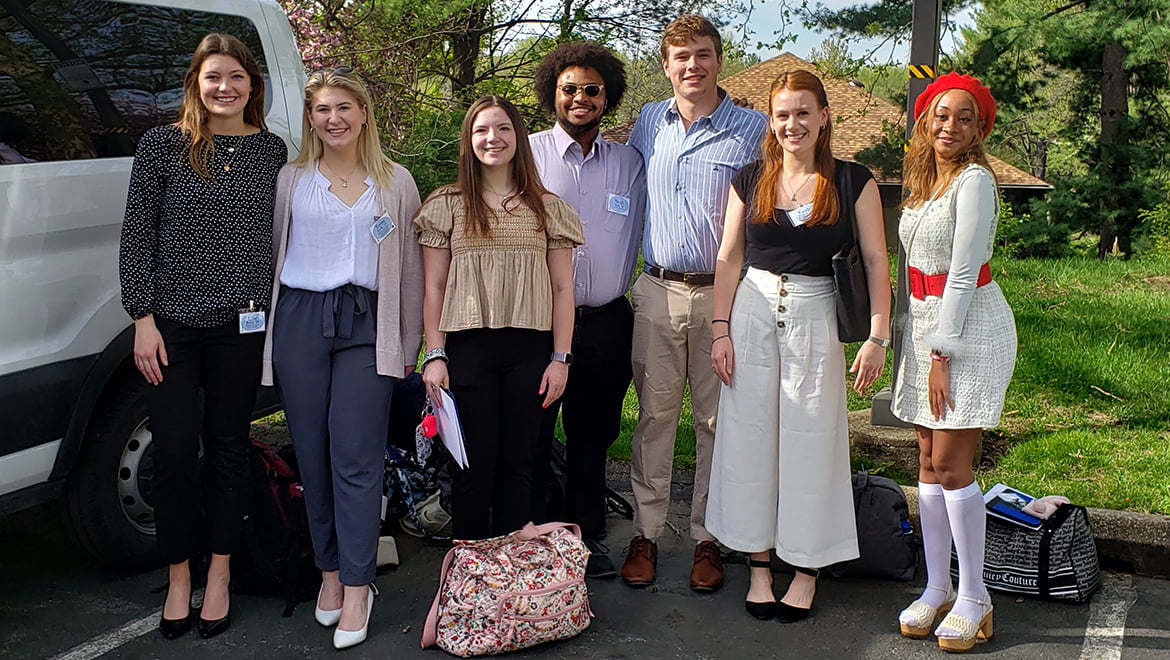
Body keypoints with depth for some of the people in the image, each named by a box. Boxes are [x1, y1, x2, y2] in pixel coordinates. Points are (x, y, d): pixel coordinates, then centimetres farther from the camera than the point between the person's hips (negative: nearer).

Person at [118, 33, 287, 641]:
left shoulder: (271, 151, 6)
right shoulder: (162, 144, 1)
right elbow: (136, 235, 0)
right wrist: (143, 319, -6)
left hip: (240, 324, 1)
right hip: (171, 322, -1)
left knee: (228, 447, 9)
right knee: (175, 450, 1)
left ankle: (218, 577, 23)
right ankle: (178, 580, 18)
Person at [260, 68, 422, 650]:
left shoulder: (395, 183, 9)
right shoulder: (290, 179, 10)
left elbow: (410, 268, 10)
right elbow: (271, 253, 11)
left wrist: (409, 345, 8)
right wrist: (268, 331, 5)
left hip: (366, 324, -1)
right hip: (299, 321, 2)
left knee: (356, 459, -6)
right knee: (313, 455, 5)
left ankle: (356, 587, 2)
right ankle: (330, 571, 20)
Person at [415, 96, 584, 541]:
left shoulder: (547, 208, 10)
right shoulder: (448, 206, 7)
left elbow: (562, 289, 8)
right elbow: (433, 288, 5)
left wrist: (561, 358, 1)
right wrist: (434, 355, -3)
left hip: (530, 350, 1)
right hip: (467, 349, -1)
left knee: (518, 463, 5)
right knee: (475, 464, -1)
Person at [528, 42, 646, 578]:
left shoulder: (629, 162, 9)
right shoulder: (526, 154, 1)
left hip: (606, 319, 3)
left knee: (593, 437, 12)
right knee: (530, 435, 4)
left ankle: (588, 536, 26)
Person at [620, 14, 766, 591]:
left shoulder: (753, 130, -1)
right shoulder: (647, 123, 10)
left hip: (724, 293, -2)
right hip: (657, 290, 3)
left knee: (718, 419, 4)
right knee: (654, 416, 5)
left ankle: (708, 538, 16)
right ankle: (646, 532, 16)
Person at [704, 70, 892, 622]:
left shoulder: (852, 182, 0)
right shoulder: (750, 181, 7)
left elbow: (875, 261, -2)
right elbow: (728, 259, 7)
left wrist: (878, 337, -8)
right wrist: (720, 329, 0)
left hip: (816, 318, -2)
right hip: (753, 313, 2)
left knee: (811, 442, 3)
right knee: (749, 438, 4)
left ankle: (806, 569, 17)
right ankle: (758, 566, 16)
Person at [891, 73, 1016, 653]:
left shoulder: (974, 181, -12)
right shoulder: (924, 180, 13)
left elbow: (963, 274, -15)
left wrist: (941, 353, -16)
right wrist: (914, 338, 11)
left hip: (970, 327, -8)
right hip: (923, 322, 8)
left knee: (950, 465, -7)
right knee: (929, 463, 8)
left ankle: (974, 597, 7)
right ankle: (936, 588, 17)